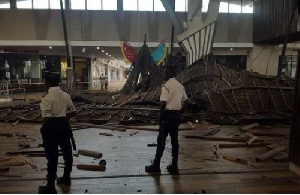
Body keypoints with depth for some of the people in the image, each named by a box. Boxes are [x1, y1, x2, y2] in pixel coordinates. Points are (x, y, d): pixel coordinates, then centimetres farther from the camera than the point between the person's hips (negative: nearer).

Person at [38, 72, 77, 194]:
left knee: (52, 156, 4)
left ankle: (50, 186, 17)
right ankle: (66, 178, 39)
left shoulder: (47, 98, -17)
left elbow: (47, 117, -21)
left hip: (52, 128, -6)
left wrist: (43, 129, -6)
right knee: (67, 152, 20)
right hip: (64, 126, 6)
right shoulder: (65, 95, 2)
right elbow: (72, 111, 5)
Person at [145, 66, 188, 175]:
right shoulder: (180, 86, 10)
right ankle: (174, 166, 17)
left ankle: (156, 166, 12)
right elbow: (185, 102, 12)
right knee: (174, 140, 11)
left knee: (161, 140, 3)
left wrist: (161, 117, -10)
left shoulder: (166, 86, -12)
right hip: (177, 115, 7)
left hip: (168, 114, -7)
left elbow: (164, 103, -19)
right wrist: (179, 113, 16)